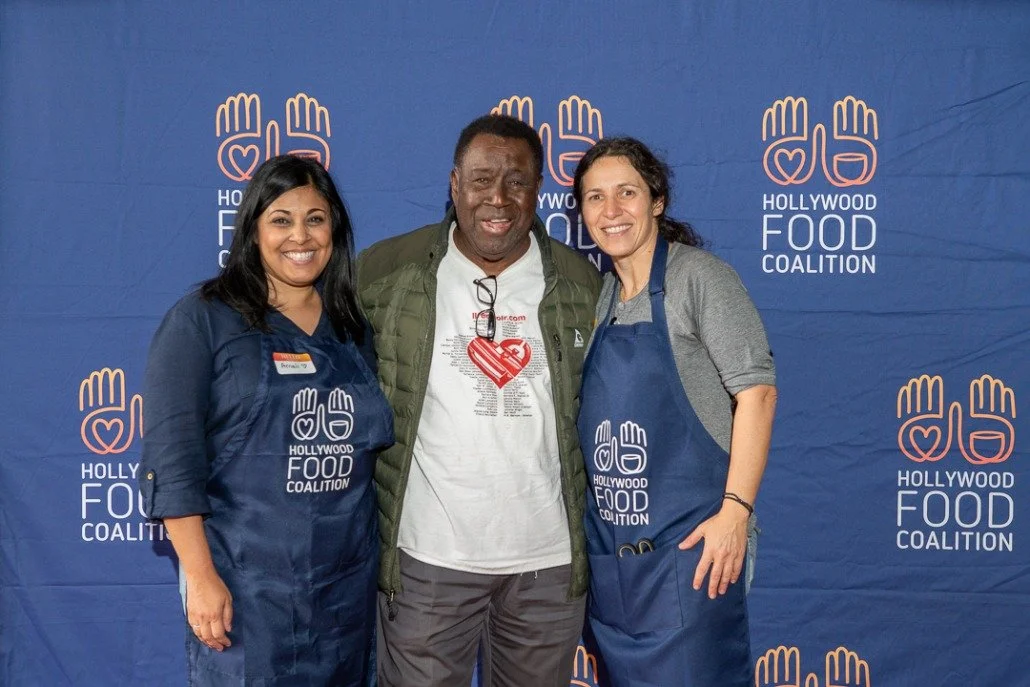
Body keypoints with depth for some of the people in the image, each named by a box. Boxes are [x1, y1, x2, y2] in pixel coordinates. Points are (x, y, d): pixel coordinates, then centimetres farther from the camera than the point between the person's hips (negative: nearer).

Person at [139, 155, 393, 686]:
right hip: (245, 585, -5)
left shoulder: (351, 328, 10)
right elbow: (172, 454, -11)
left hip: (346, 583, 5)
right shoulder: (202, 320, -5)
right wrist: (200, 576, -16)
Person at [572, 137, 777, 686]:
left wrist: (736, 510, -19)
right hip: (608, 550, 6)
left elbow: (756, 389, -13)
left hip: (686, 544, -6)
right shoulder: (600, 297, 11)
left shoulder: (698, 275, -8)